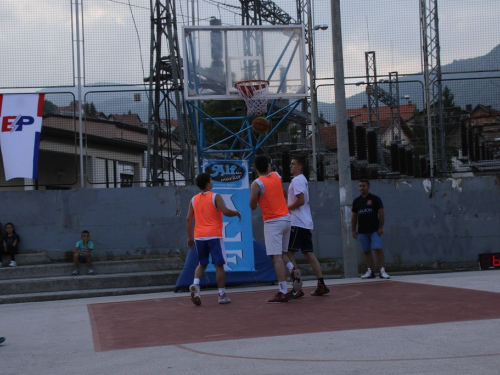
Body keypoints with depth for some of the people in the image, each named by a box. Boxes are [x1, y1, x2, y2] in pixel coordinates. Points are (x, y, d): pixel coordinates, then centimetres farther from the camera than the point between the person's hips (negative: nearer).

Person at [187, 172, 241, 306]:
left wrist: (189, 237, 13)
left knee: (202, 264, 17)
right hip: (214, 236, -5)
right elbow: (226, 212, -17)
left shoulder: (194, 200, 9)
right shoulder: (215, 197, -6)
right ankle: (222, 295, 4)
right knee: (219, 265, 3)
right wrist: (236, 213, 3)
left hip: (199, 236, 5)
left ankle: (195, 284, -8)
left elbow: (188, 219, 7)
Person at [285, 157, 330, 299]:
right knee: (308, 253, 9)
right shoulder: (302, 180, 20)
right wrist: (288, 208, 14)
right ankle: (321, 285, 6)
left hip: (297, 223, -10)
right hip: (305, 223, 10)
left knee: (288, 253, -8)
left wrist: (286, 208, -9)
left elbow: (300, 200, -20)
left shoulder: (297, 180, -10)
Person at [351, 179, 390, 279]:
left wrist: (380, 227, -10)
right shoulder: (356, 201, 11)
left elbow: (381, 213, -3)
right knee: (366, 251, 5)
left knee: (378, 249, -13)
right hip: (362, 231, 4)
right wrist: (353, 230, 9)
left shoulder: (375, 199, 0)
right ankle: (370, 271, 11)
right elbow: (354, 216, 14)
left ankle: (382, 271, -13)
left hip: (374, 230, -4)